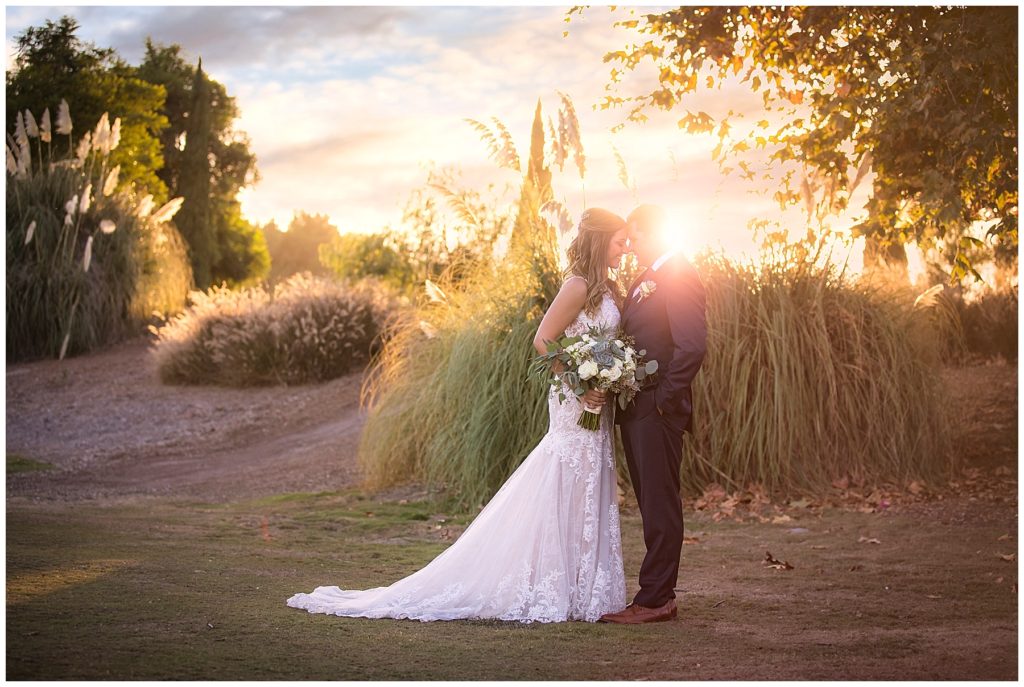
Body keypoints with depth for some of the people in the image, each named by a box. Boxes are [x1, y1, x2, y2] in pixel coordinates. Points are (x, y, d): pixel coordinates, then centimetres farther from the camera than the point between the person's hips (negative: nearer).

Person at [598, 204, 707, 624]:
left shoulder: (680, 278, -11)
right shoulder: (644, 280, 19)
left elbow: (692, 346, -20)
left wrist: (663, 398, -17)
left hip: (658, 409, -10)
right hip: (635, 409, 10)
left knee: (659, 506, -5)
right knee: (652, 506, 12)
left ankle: (654, 601, -1)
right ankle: (660, 596, 18)